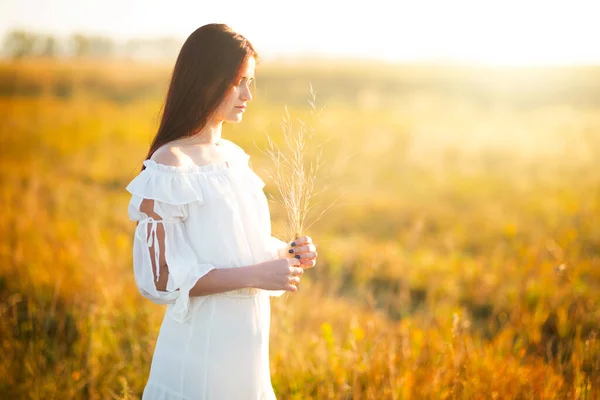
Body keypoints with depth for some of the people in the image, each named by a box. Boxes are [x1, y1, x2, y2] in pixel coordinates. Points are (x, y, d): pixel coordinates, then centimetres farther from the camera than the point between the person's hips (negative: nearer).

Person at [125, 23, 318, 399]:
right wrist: (255, 275, -22)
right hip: (202, 346, -7)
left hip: (250, 340, 7)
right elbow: (161, 276, -18)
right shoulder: (170, 167, -16)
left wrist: (285, 252, -3)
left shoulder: (236, 157, 6)